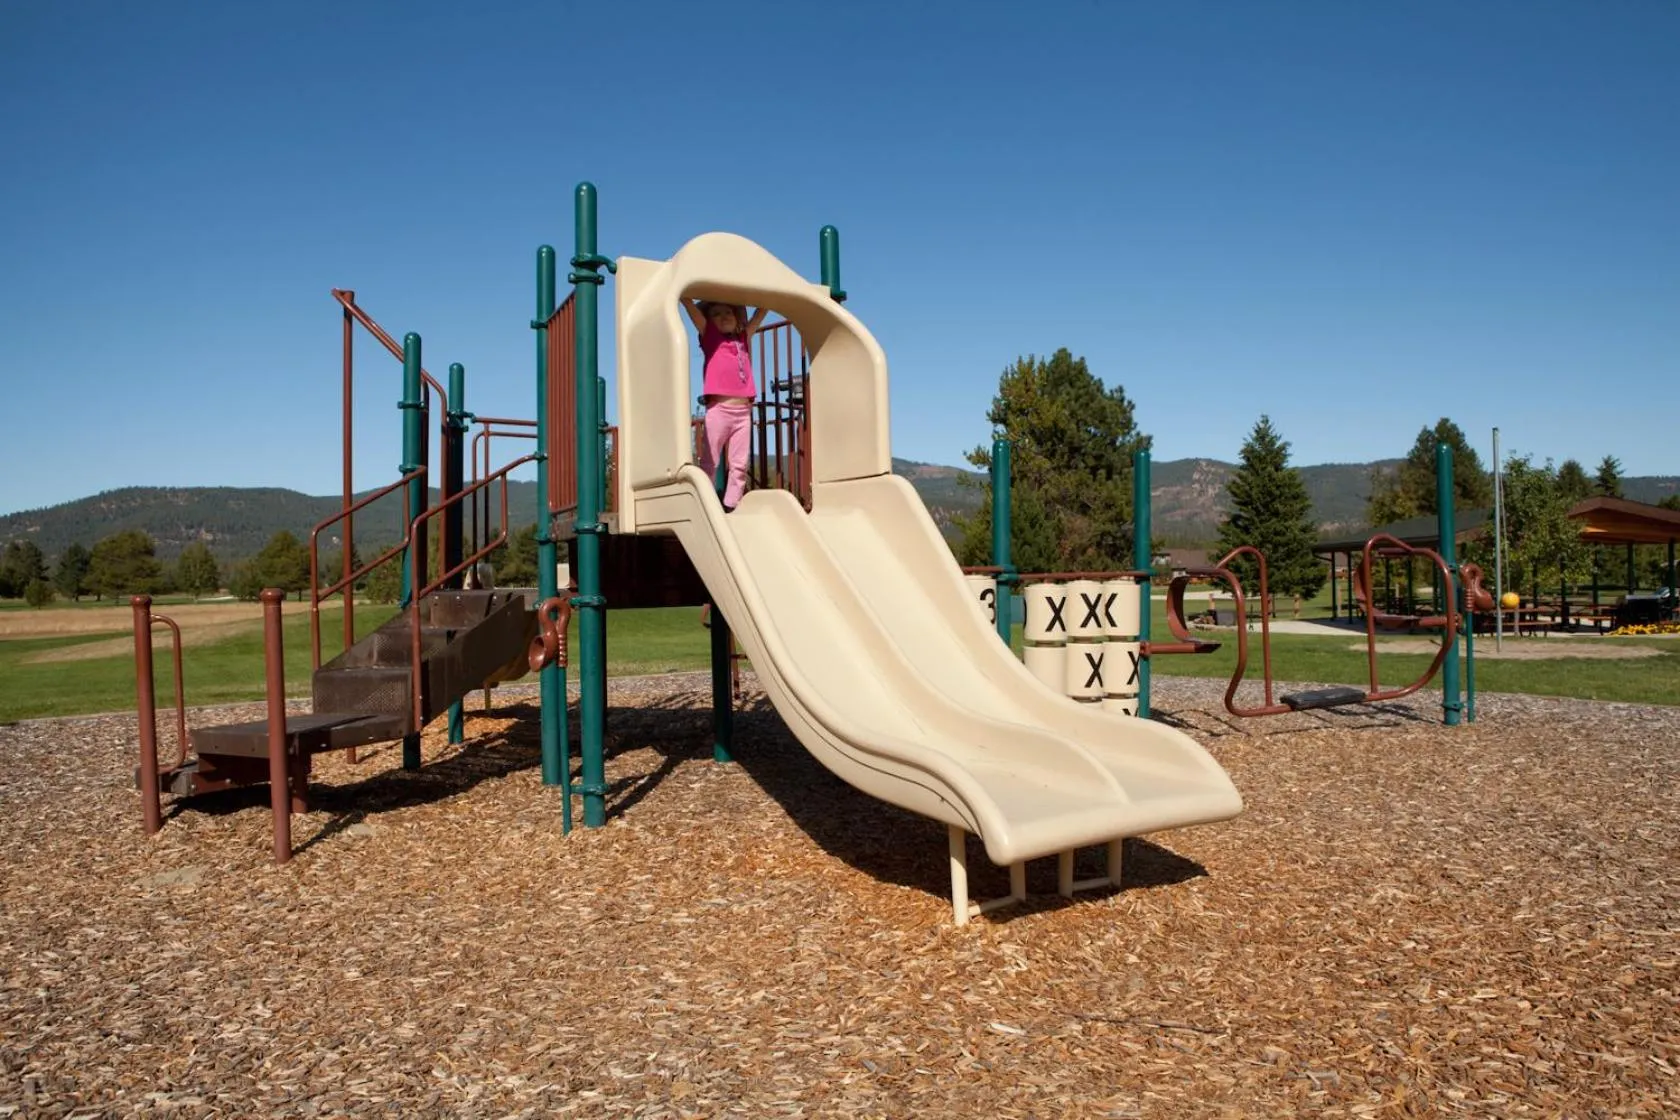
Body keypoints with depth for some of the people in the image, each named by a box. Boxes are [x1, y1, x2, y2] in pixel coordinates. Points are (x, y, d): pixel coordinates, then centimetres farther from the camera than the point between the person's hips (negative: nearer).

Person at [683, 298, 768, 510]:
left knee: (739, 465, 2)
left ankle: (730, 508, 6)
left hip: (743, 411, 4)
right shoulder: (709, 334, 9)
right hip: (718, 409, -4)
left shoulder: (743, 338, 20)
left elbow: (763, 309, 27)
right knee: (709, 463, -4)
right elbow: (687, 302, 3)